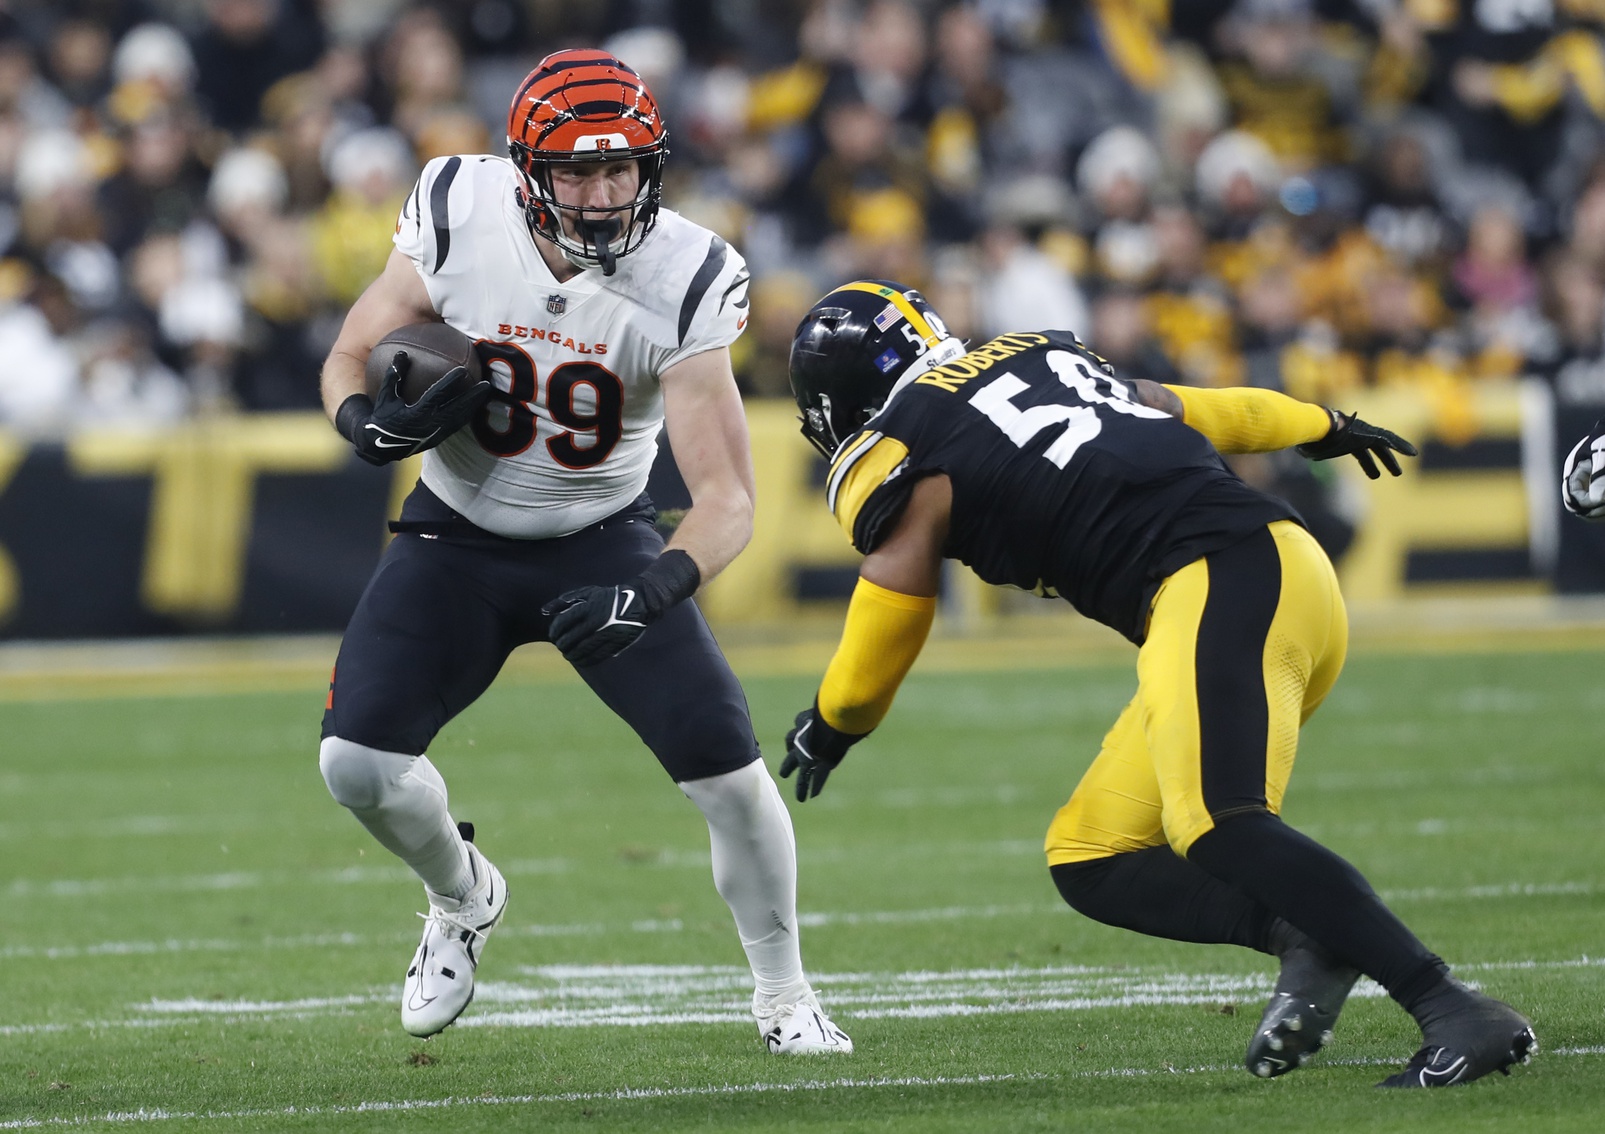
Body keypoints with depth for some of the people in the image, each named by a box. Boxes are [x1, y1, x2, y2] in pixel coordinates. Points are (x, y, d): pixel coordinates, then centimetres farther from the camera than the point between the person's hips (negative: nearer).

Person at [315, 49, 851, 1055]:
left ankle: (785, 998, 12)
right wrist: (372, 421, -29)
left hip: (602, 543, -1)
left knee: (728, 767, -14)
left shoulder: (682, 282, -23)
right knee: (359, 761, -16)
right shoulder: (460, 222, -19)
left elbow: (726, 495, -25)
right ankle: (463, 899, 19)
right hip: (460, 538, 1)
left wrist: (659, 587, -45)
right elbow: (350, 360, -5)